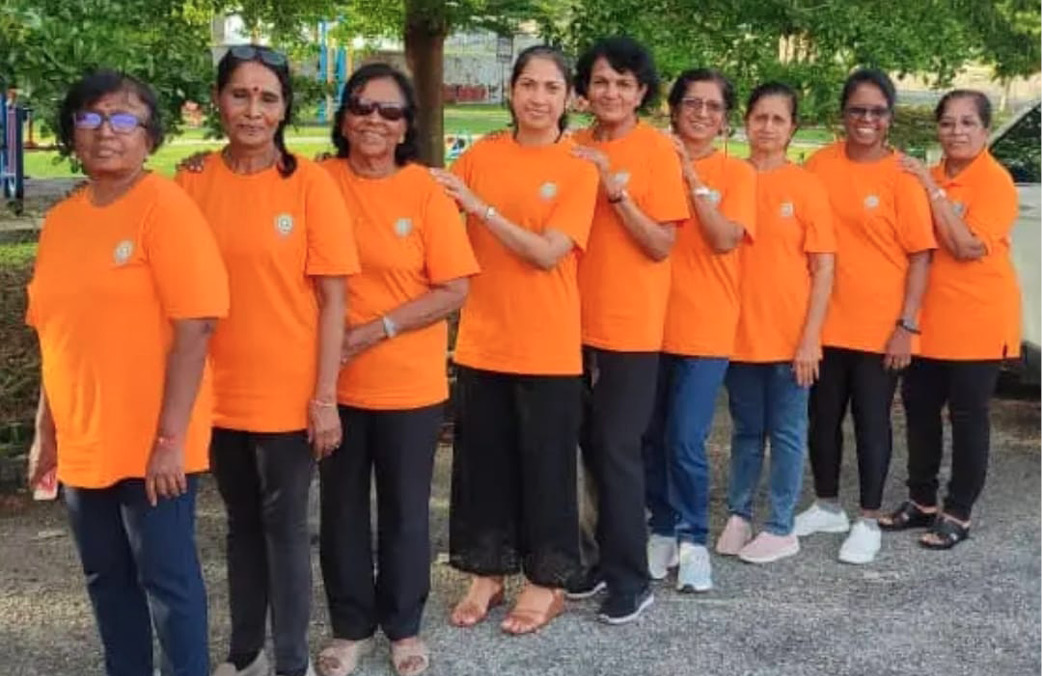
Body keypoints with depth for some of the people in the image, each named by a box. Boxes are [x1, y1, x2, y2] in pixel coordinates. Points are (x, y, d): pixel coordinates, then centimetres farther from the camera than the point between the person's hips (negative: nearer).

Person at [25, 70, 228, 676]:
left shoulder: (166, 207, -12)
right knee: (107, 577, 17)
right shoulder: (61, 220, 8)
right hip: (84, 443, 7)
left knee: (166, 579, 4)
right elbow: (57, 337, 14)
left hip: (151, 445, -6)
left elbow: (195, 328, -17)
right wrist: (47, 432, 13)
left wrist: (171, 438, -19)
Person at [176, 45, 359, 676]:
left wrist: (325, 396, -11)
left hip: (287, 394, -3)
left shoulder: (310, 182, -9)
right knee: (242, 523, 18)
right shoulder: (194, 180, 0)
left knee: (284, 526, 7)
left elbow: (332, 298, -8)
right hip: (218, 392, 4)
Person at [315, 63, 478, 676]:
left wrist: (376, 330, -16)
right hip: (335, 381, 2)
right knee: (342, 510, 13)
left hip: (409, 384, -1)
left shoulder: (427, 190, -7)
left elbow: (453, 290, -9)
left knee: (405, 512, 12)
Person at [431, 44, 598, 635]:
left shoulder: (579, 167, -7)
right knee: (482, 459, 12)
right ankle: (487, 573, 28)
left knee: (545, 464, 6)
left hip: (547, 346, -3)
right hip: (482, 339, 4)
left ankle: (546, 581, 22)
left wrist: (479, 206, -21)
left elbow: (548, 253, -16)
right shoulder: (483, 154, 5)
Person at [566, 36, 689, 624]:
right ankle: (606, 555, 27)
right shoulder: (576, 150, 7)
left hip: (631, 326, -5)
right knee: (592, 445, 12)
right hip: (581, 321, 5)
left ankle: (631, 579, 9)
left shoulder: (658, 150, -8)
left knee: (618, 449, -3)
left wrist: (617, 191, -22)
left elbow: (662, 244, -14)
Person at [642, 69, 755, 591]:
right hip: (652, 322, 3)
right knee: (653, 437, 9)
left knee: (685, 441, -8)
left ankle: (693, 542, 7)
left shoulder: (737, 173, 0)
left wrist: (691, 176, -16)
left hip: (706, 329, -3)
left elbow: (726, 239, -14)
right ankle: (663, 531, 25)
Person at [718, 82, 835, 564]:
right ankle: (738, 516, 26)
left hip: (790, 336, -2)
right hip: (739, 332, 2)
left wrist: (811, 337, -10)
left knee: (786, 433, 7)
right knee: (746, 431, 14)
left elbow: (823, 267, -5)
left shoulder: (806, 186, -4)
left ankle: (781, 528, 17)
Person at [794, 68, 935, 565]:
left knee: (871, 421, 7)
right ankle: (827, 506, 33)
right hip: (826, 320, 4)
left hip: (880, 326, -3)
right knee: (822, 417, 14)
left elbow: (920, 256, -8)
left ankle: (868, 521, 20)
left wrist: (906, 325, -13)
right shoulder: (820, 165, 1)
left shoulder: (902, 177, -8)